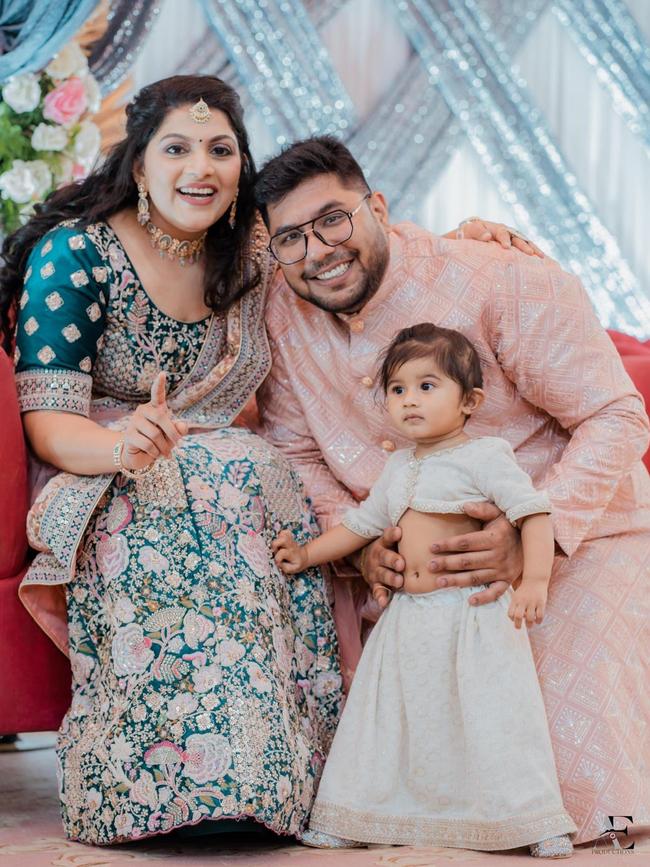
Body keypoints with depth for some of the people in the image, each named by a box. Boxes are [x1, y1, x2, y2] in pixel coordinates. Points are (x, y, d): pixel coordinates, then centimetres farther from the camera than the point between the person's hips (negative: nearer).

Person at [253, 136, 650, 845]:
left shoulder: (505, 284, -19)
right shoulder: (281, 314, -4)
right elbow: (296, 450, 5)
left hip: (576, 537, -4)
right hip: (407, 561, 4)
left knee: (578, 780, -16)